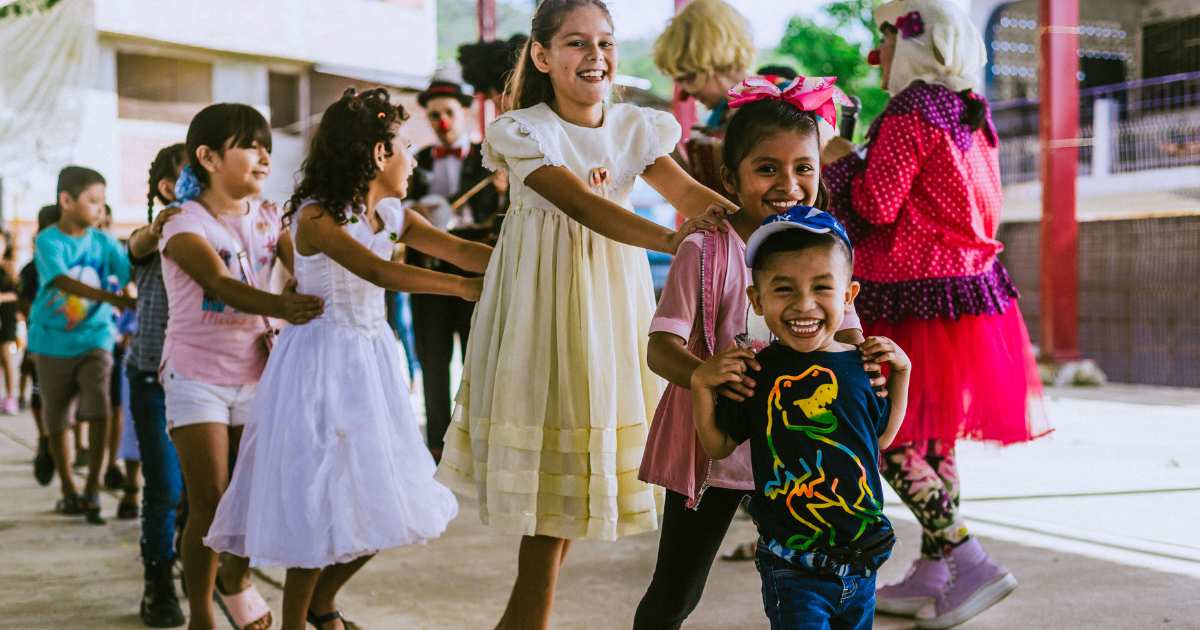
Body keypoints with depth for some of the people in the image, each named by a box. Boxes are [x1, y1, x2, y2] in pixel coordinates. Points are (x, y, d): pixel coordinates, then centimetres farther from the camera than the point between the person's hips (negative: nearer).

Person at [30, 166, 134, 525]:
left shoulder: (104, 243, 1)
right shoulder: (49, 240, -9)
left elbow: (133, 275, -9)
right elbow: (61, 280, -25)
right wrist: (115, 299, -37)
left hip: (94, 337, 1)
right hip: (53, 342, -1)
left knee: (98, 409, -15)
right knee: (56, 418, 8)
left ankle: (92, 489, -5)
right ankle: (68, 491, 24)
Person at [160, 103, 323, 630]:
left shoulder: (267, 219, 5)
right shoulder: (185, 225, -11)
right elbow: (219, 284, -29)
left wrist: (314, 303, -30)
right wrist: (278, 306, -47)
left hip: (254, 372, 5)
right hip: (197, 373, -5)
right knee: (210, 502, -6)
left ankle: (236, 580, 34)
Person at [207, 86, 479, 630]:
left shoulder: (392, 215, 7)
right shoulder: (315, 216, -16)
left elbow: (459, 250, -3)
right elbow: (378, 272, -28)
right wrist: (465, 287, -33)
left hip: (371, 360, 8)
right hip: (321, 362, -7)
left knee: (380, 500, 10)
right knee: (323, 502, -3)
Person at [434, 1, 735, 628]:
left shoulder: (635, 127, 4)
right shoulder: (523, 130, -10)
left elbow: (684, 189, -11)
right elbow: (581, 204, -25)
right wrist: (668, 238, -42)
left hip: (612, 297, 4)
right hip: (544, 301, -4)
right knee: (551, 469, -3)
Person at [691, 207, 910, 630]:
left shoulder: (859, 365, 0)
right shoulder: (755, 374, -9)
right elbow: (717, 446, 1)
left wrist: (900, 372, 9)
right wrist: (701, 386, -12)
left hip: (862, 562, 4)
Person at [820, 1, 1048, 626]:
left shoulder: (908, 111, -13)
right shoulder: (972, 112, 13)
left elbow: (876, 206, -15)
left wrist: (841, 161, 2)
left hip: (915, 296, -9)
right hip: (972, 287, 9)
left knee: (889, 441, -4)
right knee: (933, 440, 13)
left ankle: (973, 564, -8)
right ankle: (931, 575, 19)